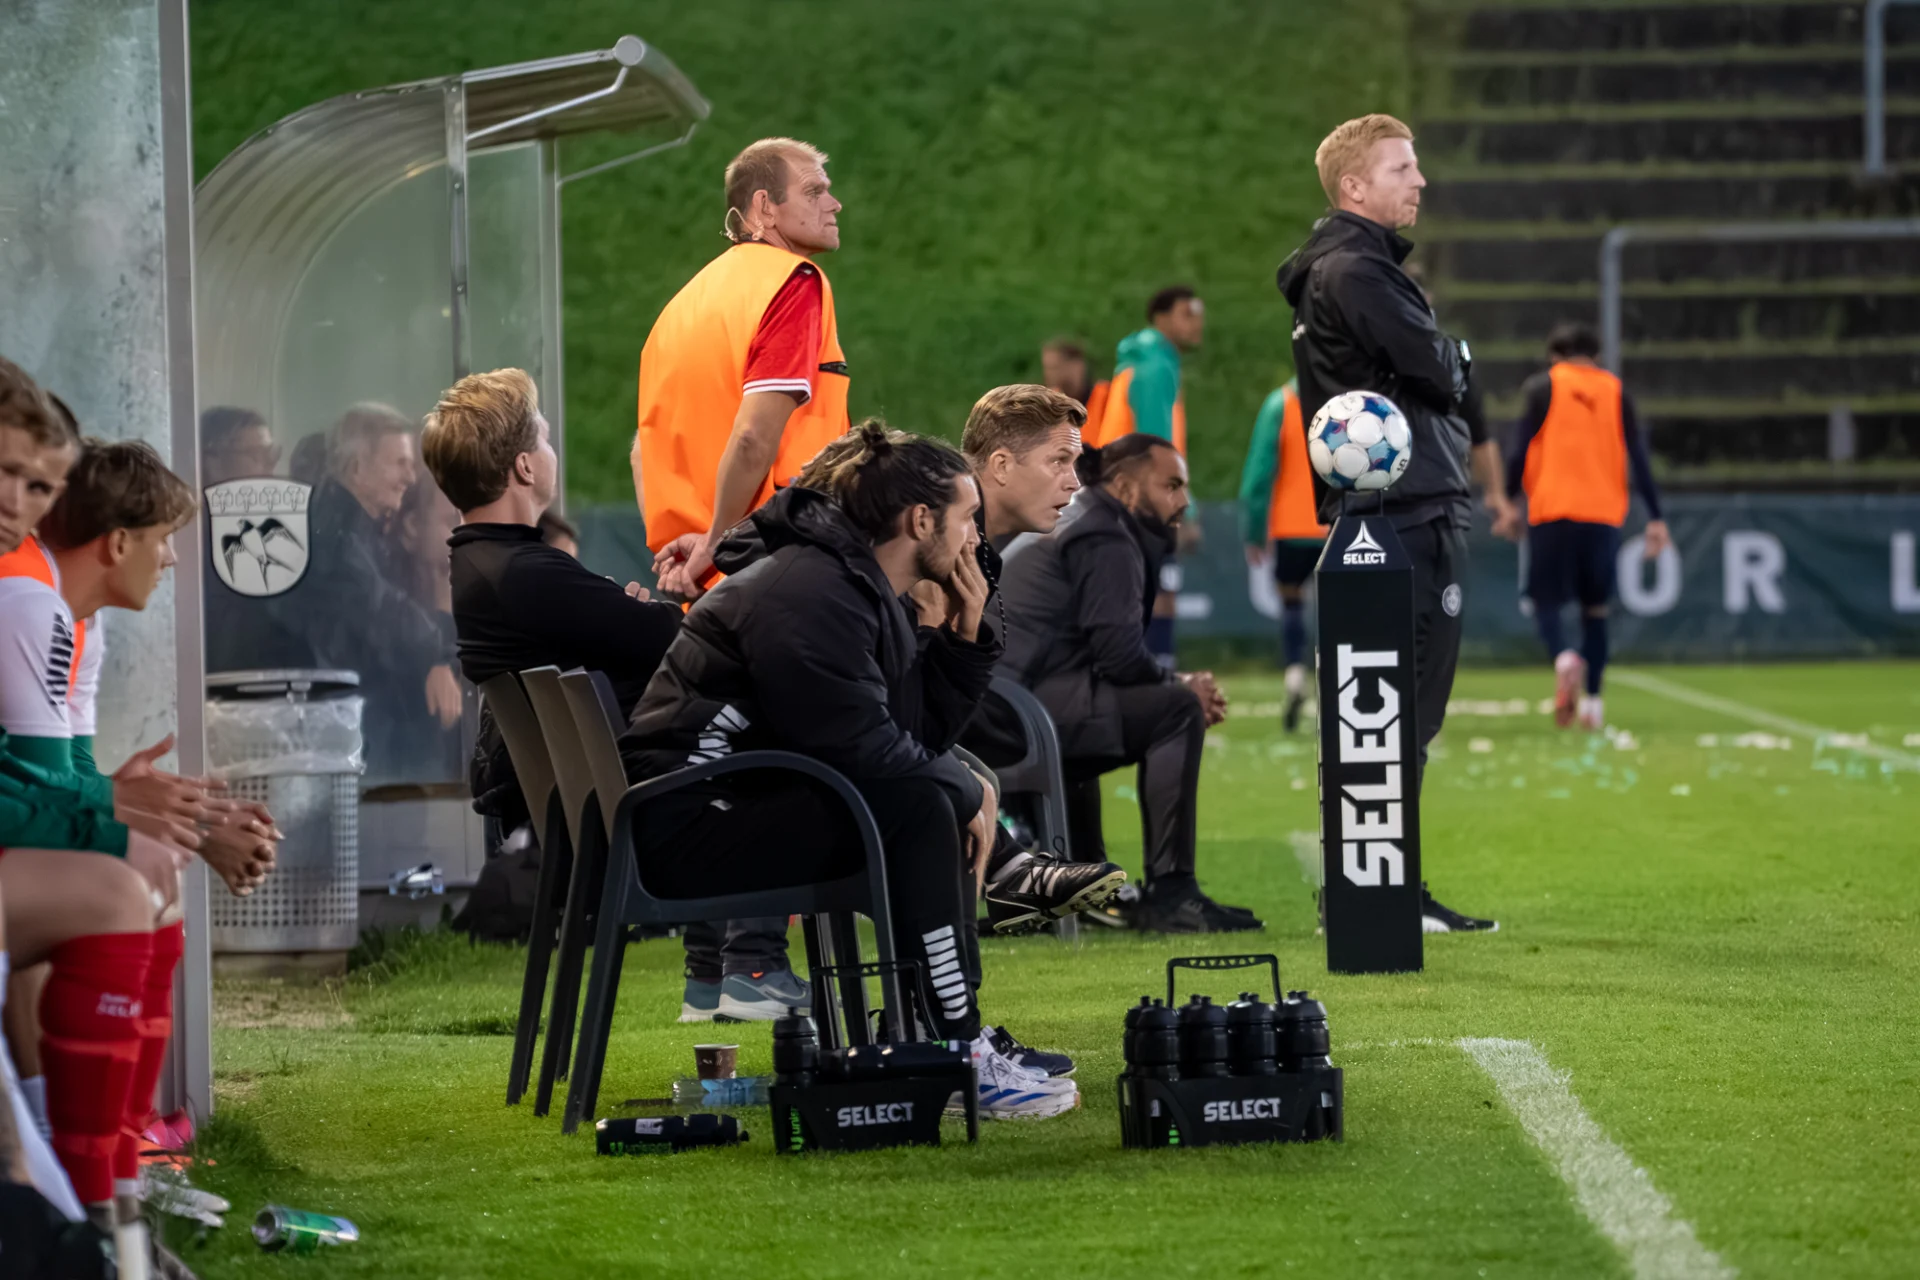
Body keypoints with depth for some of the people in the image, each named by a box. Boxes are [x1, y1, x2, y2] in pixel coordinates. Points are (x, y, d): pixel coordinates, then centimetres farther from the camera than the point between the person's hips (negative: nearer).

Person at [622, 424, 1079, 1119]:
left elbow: (923, 731, 16)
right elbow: (862, 746, -25)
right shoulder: (809, 594, -19)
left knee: (954, 795, 12)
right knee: (917, 807, -25)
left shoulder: (862, 588, 14)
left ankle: (952, 1031, 11)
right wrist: (970, 790, -11)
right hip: (690, 820, -11)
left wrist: (965, 638, 2)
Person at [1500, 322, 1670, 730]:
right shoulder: (1615, 391, 11)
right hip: (1604, 513, 2)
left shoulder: (1542, 387, 5)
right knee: (1595, 608, 14)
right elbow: (1638, 457, 5)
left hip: (1552, 512, -2)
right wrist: (1655, 519, 5)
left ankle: (1563, 657, -29)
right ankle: (1592, 701, 7)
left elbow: (1521, 451, -2)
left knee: (1546, 601, 3)